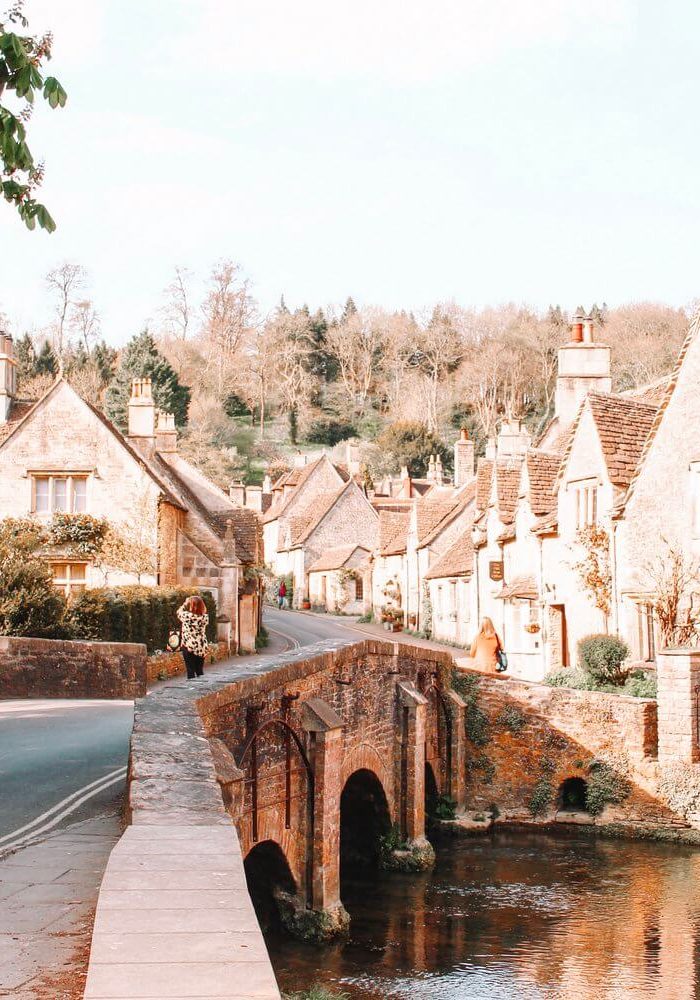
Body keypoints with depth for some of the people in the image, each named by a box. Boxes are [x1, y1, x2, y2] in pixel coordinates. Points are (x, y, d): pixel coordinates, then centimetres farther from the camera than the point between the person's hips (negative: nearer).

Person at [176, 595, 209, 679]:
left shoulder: (187, 616, -14)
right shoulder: (205, 617, -5)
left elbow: (179, 612, 7)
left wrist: (186, 603, 18)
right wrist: (199, 603, 12)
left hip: (189, 647, -4)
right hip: (201, 648, 4)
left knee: (190, 671, 1)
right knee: (200, 671, 12)